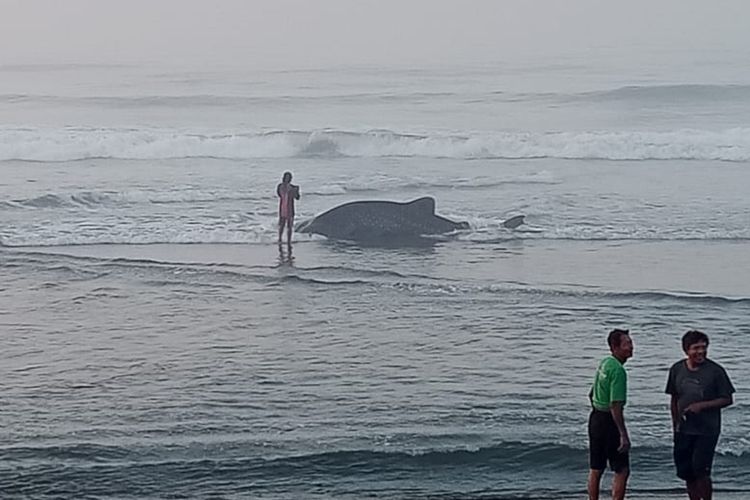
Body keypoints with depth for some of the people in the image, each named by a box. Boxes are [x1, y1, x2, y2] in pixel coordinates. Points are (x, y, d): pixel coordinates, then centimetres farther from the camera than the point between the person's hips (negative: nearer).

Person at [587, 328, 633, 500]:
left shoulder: (604, 363, 10)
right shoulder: (618, 370, -20)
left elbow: (592, 394, 21)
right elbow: (615, 406, -25)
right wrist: (623, 435, -26)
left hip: (595, 417, 9)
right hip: (609, 421, -9)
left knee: (596, 469, 13)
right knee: (622, 471, -5)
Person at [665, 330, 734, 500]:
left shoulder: (715, 371, -10)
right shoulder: (677, 370, 1)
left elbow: (727, 400, -7)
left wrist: (702, 405, -18)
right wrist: (675, 423, 10)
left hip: (707, 430, -4)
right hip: (683, 431, 4)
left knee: (701, 471, -13)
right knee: (686, 473, 7)